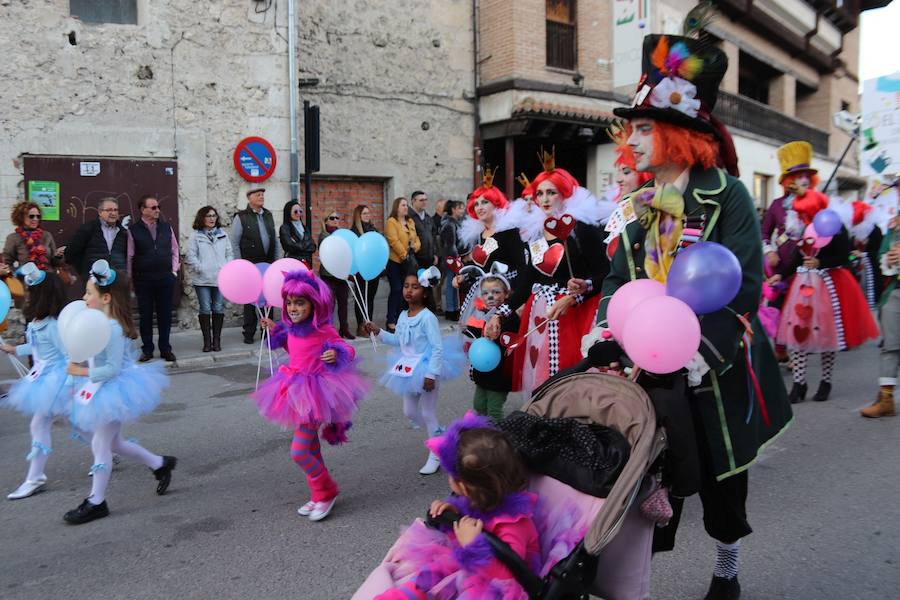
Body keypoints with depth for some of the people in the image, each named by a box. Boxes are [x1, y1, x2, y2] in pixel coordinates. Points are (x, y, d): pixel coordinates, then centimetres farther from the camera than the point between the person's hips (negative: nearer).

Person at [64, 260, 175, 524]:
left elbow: (112, 368, -26)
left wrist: (82, 372, -23)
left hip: (113, 390, -10)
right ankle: (160, 464, 33)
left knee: (101, 445, 0)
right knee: (112, 442, 20)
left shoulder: (113, 329, -24)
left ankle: (96, 502, 14)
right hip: (105, 389, 10)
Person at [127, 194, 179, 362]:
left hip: (166, 279, 2)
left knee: (165, 315, 7)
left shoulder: (166, 227, 7)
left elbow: (174, 250, 13)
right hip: (143, 280, -2)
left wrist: (174, 270, 6)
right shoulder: (133, 229, -2)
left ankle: (165, 349, 17)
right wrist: (131, 277, -1)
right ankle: (147, 350, 16)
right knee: (145, 315, 5)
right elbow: (129, 256, -1)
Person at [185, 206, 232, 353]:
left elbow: (230, 253, 13)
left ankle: (217, 340, 12)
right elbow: (190, 256, -1)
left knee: (219, 309, 4)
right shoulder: (195, 236, 3)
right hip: (202, 280, -2)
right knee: (205, 310, 0)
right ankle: (207, 341, 7)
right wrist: (200, 269, -9)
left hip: (221, 279, 2)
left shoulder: (223, 234, 12)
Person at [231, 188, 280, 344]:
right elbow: (234, 243, -3)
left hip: (268, 265, 5)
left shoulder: (268, 215, 13)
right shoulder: (241, 217, -3)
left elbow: (275, 240, 17)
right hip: (250, 266, -4)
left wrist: (276, 261, 11)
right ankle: (249, 333, 9)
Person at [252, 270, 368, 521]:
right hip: (295, 391, 8)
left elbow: (348, 350, -12)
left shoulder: (323, 330, -18)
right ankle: (319, 495, 34)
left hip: (314, 394, -8)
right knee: (311, 449, 18)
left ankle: (326, 492, 14)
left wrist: (337, 354, -33)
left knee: (299, 452, -8)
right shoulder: (293, 328, 3)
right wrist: (276, 331, 15)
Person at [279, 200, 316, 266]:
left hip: (307, 262, 5)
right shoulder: (284, 228, -1)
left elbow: (313, 247, 10)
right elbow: (291, 246, -11)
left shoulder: (304, 228, 17)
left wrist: (301, 246, -7)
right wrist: (306, 245, 4)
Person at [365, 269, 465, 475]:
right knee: (410, 412, 16)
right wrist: (378, 332, 8)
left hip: (426, 369, -8)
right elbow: (398, 340, 17)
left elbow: (438, 348, -22)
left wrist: (431, 375, -24)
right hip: (408, 368, 8)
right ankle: (440, 435, 39)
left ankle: (435, 456, 19)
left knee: (428, 412, 3)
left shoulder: (428, 317, -21)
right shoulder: (403, 316, 3)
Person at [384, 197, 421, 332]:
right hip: (395, 261, -7)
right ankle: (391, 321, -3)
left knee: (405, 290, 8)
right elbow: (394, 241, -16)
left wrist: (414, 248, -7)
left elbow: (417, 239, 15)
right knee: (396, 290, -8)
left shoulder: (410, 222, 16)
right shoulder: (391, 222, -7)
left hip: (409, 262, 7)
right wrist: (405, 255, -18)